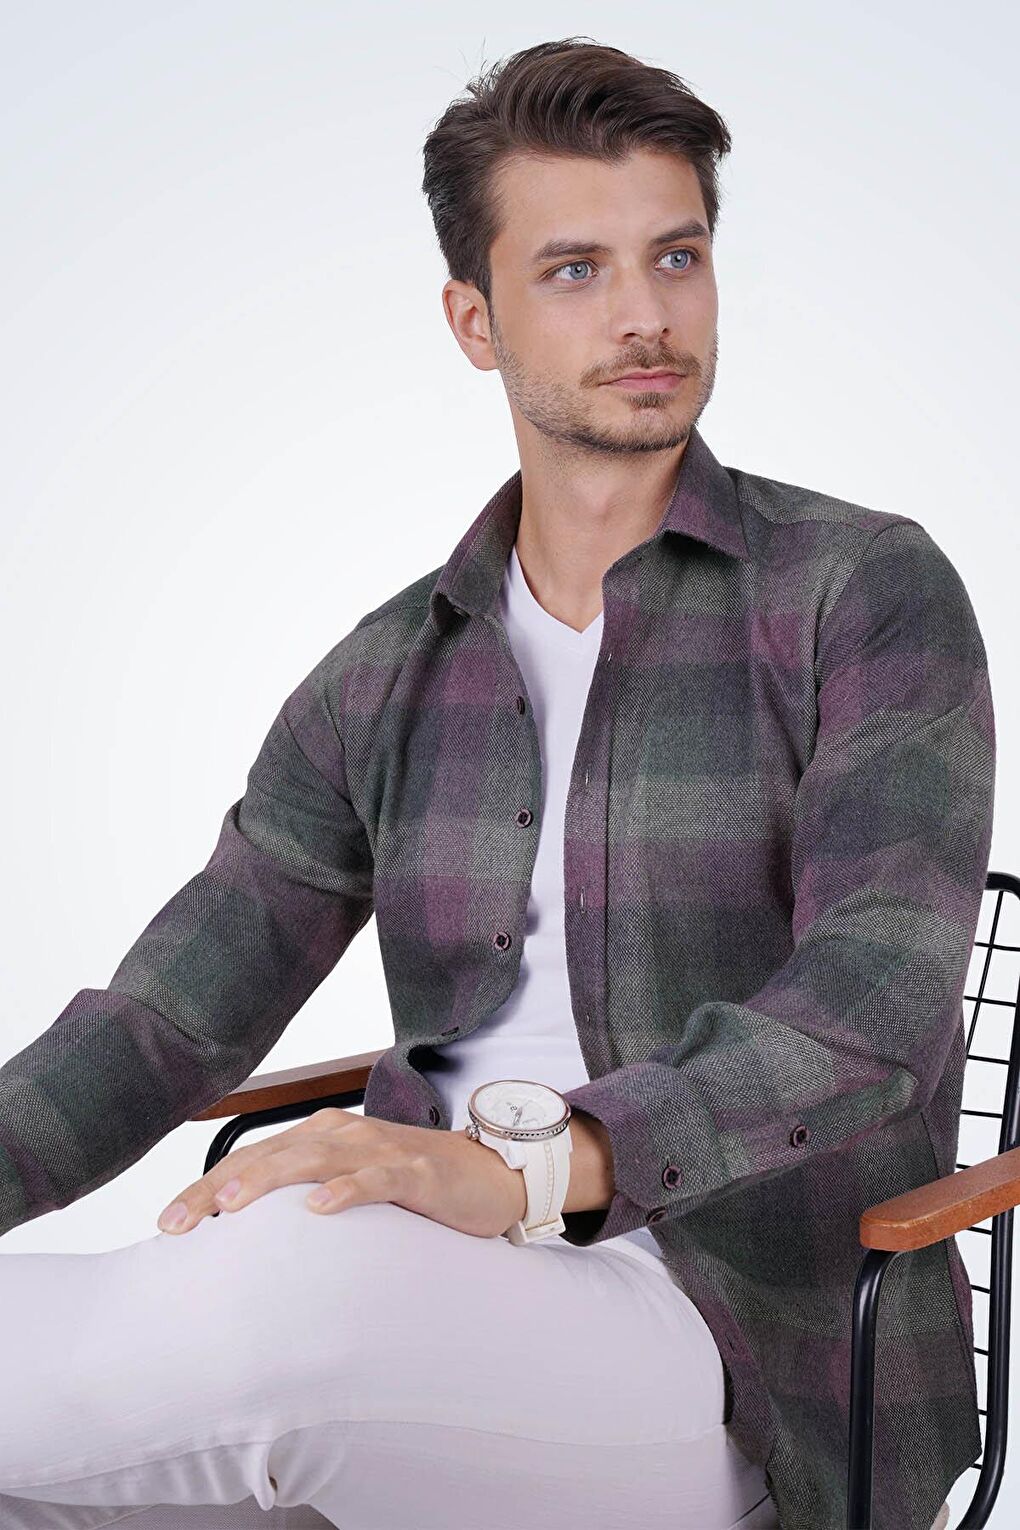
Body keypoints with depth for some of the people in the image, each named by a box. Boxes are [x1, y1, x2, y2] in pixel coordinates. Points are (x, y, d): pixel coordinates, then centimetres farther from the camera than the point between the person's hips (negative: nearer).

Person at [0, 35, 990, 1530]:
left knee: (295, 1294, -35)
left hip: (752, 1369, -4)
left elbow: (878, 1000, -17)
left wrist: (527, 1165, -33)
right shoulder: (385, 682, 13)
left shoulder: (867, 590, -2)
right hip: (443, 1318, 4)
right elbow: (168, 1024, 7)